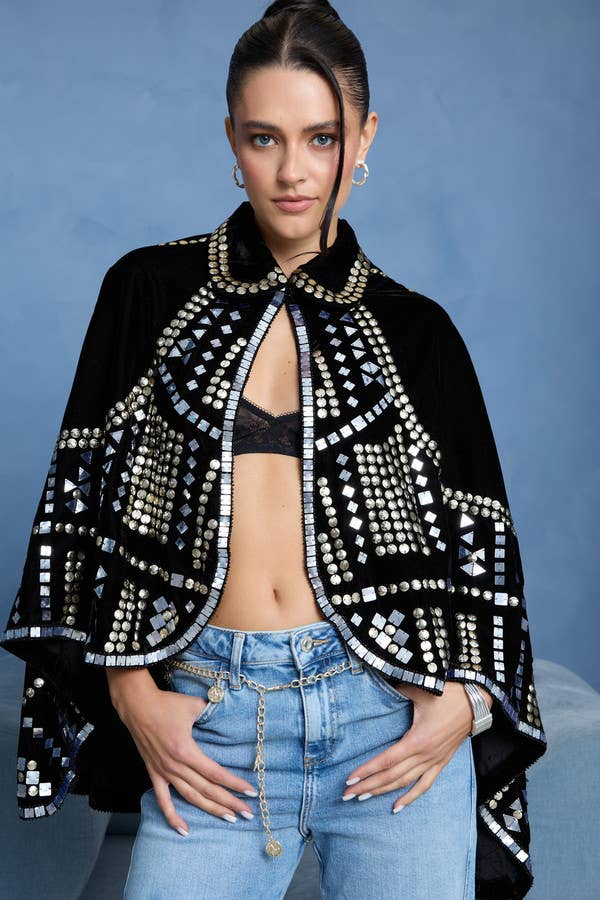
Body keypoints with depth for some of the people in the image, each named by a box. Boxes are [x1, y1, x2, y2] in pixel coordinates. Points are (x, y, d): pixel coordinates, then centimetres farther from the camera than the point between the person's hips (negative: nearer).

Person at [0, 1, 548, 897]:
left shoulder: (414, 331, 7)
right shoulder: (151, 291, 6)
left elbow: (479, 542, 10)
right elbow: (85, 502, 5)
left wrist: (465, 697, -6)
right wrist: (132, 692, -4)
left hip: (393, 718, 1)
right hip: (212, 720, 0)